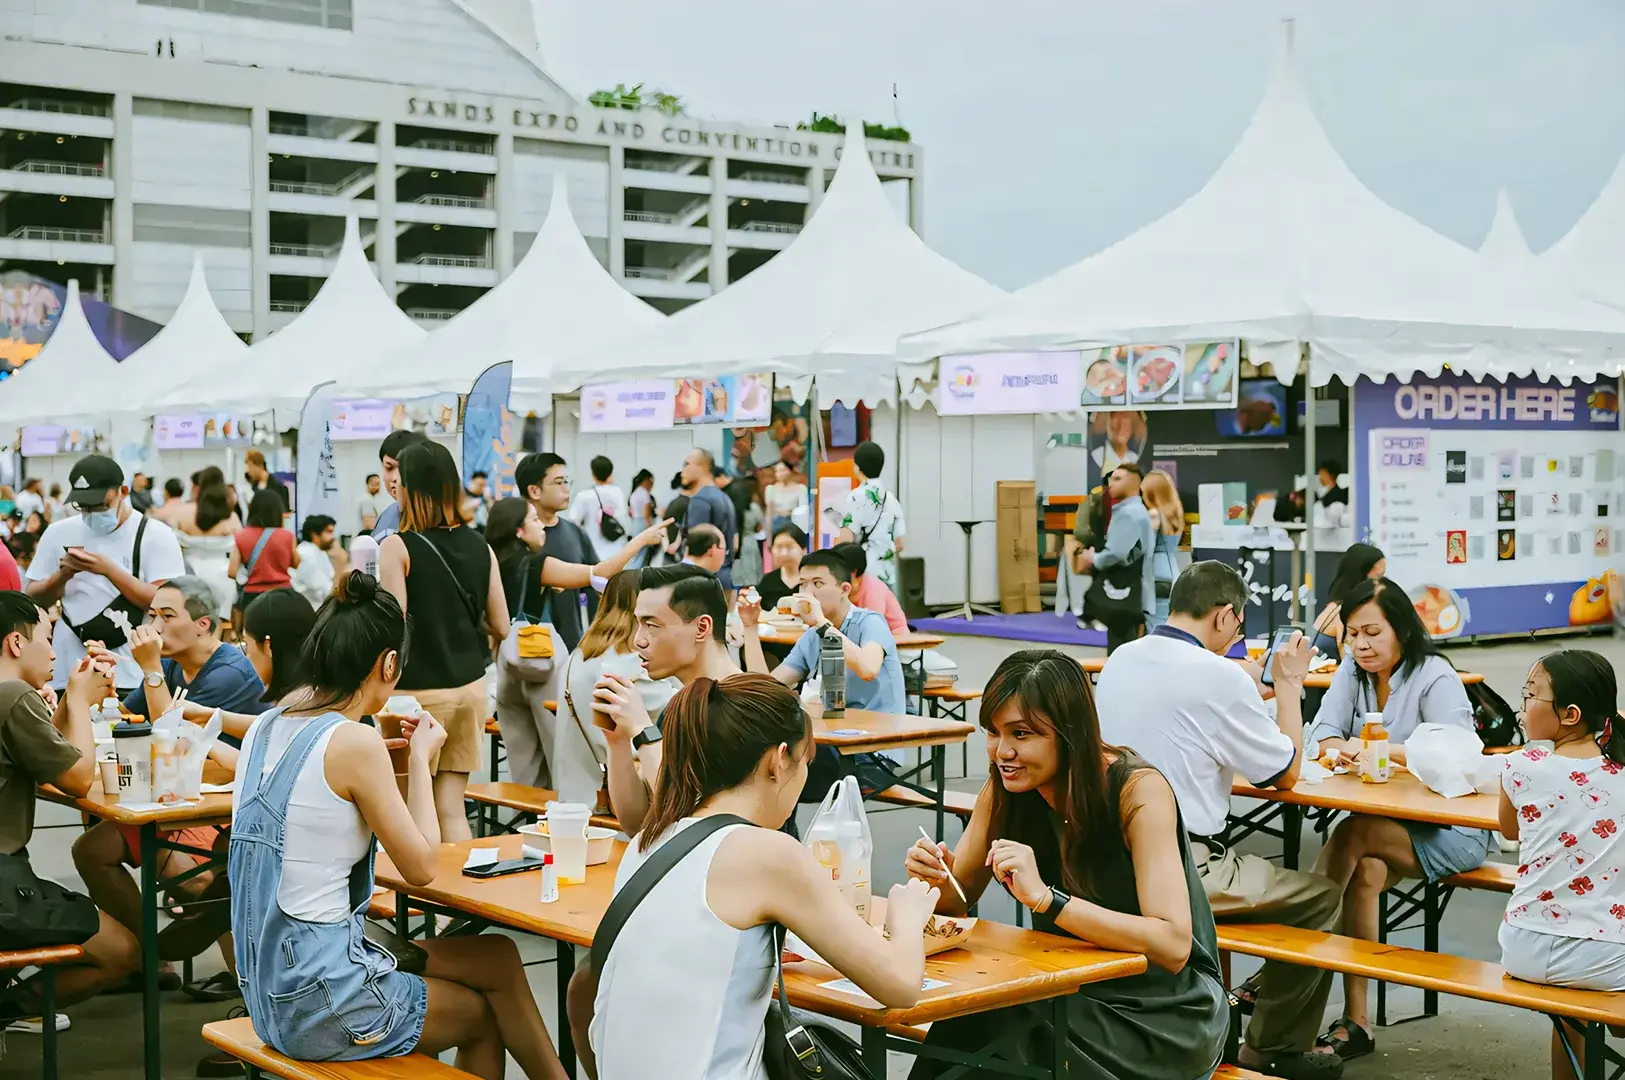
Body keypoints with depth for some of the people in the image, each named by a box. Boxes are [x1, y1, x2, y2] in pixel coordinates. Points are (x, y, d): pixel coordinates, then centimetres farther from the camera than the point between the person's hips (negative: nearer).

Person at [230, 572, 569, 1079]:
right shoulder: (355, 742, -19)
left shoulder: (266, 728, 4)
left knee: (498, 959, 17)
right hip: (320, 1005, -8)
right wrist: (420, 759, -1)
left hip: (270, 988, 8)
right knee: (488, 1013, 16)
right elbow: (422, 866, -11)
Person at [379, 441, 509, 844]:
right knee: (451, 807, 8)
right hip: (470, 686, 5)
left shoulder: (398, 547, -10)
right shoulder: (479, 547, 4)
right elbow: (500, 627, 7)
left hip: (420, 690, -5)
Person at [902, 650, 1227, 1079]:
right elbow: (959, 899, 4)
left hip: (1163, 1014, -5)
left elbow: (1173, 946, -29)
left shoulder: (1138, 789, -21)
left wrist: (1044, 896, -38)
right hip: (1074, 995, 5)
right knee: (959, 1032, -24)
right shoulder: (1006, 788, -4)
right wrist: (934, 877, -20)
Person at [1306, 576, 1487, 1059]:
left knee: (1353, 833, -29)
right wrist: (1342, 750, -25)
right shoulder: (1353, 669, 7)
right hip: (1388, 822, 5)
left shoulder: (1435, 676, -11)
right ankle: (1355, 1019, -26)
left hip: (1450, 831, -5)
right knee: (1365, 871, -28)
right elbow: (1324, 733, -1)